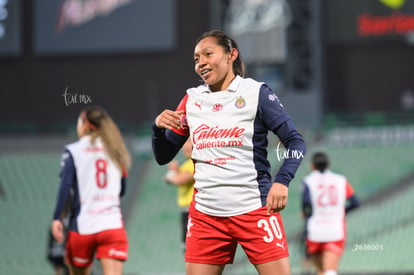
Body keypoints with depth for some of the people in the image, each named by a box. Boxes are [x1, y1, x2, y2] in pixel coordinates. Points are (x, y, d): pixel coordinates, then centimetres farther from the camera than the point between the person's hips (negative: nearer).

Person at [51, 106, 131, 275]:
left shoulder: (73, 151, 2)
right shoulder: (115, 151, 13)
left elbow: (65, 186, -9)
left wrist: (56, 218, -11)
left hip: (82, 227, -2)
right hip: (113, 226, 2)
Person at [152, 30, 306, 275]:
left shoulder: (256, 93, -2)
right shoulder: (192, 100, 10)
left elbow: (295, 142, -3)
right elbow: (163, 157, 14)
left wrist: (281, 181, -18)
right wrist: (159, 128, -6)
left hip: (254, 209, -4)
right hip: (205, 214, 4)